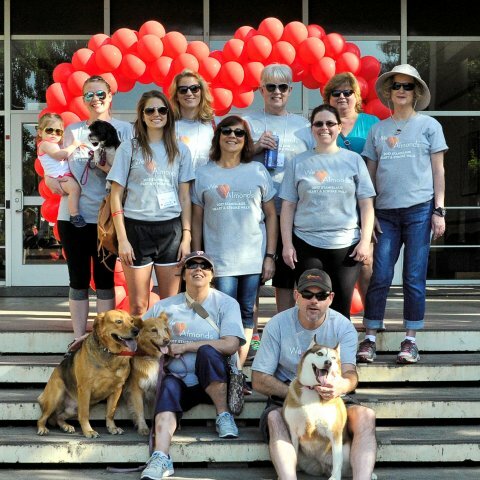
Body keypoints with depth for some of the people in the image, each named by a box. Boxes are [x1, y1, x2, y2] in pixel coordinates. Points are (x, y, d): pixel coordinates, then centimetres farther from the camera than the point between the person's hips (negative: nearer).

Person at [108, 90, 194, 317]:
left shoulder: (180, 151, 9)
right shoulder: (129, 149, 2)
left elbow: (184, 197, 9)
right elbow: (116, 196, 0)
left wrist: (187, 237, 1)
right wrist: (122, 238, -7)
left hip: (171, 229, 2)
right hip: (136, 228, -2)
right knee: (138, 306, 3)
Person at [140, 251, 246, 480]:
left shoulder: (226, 303, 4)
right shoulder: (165, 306, 13)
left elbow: (230, 345, -10)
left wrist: (184, 346, -10)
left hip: (213, 381, -2)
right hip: (179, 380, 2)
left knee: (206, 351, -33)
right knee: (168, 386, -33)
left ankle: (223, 416, -17)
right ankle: (161, 458, -50)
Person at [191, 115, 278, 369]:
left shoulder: (258, 171, 7)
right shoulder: (204, 174, 5)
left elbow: (271, 215, 8)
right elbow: (197, 220, 7)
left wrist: (270, 255, 2)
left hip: (253, 259, 1)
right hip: (219, 260, -1)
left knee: (246, 313, 6)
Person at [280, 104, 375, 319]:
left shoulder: (353, 160, 7)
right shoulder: (299, 162, 8)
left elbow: (366, 204, 6)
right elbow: (288, 207, 7)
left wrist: (365, 241, -3)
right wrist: (287, 244, 0)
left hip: (346, 245, 0)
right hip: (306, 245, 0)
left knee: (341, 308, 3)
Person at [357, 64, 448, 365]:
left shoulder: (429, 125, 7)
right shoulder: (378, 130, 12)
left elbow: (438, 171, 5)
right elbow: (370, 173, 13)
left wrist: (439, 210, -2)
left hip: (419, 210, -2)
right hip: (385, 212, 2)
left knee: (415, 278, 1)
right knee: (379, 277, -1)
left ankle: (411, 340, 10)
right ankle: (370, 338, 6)